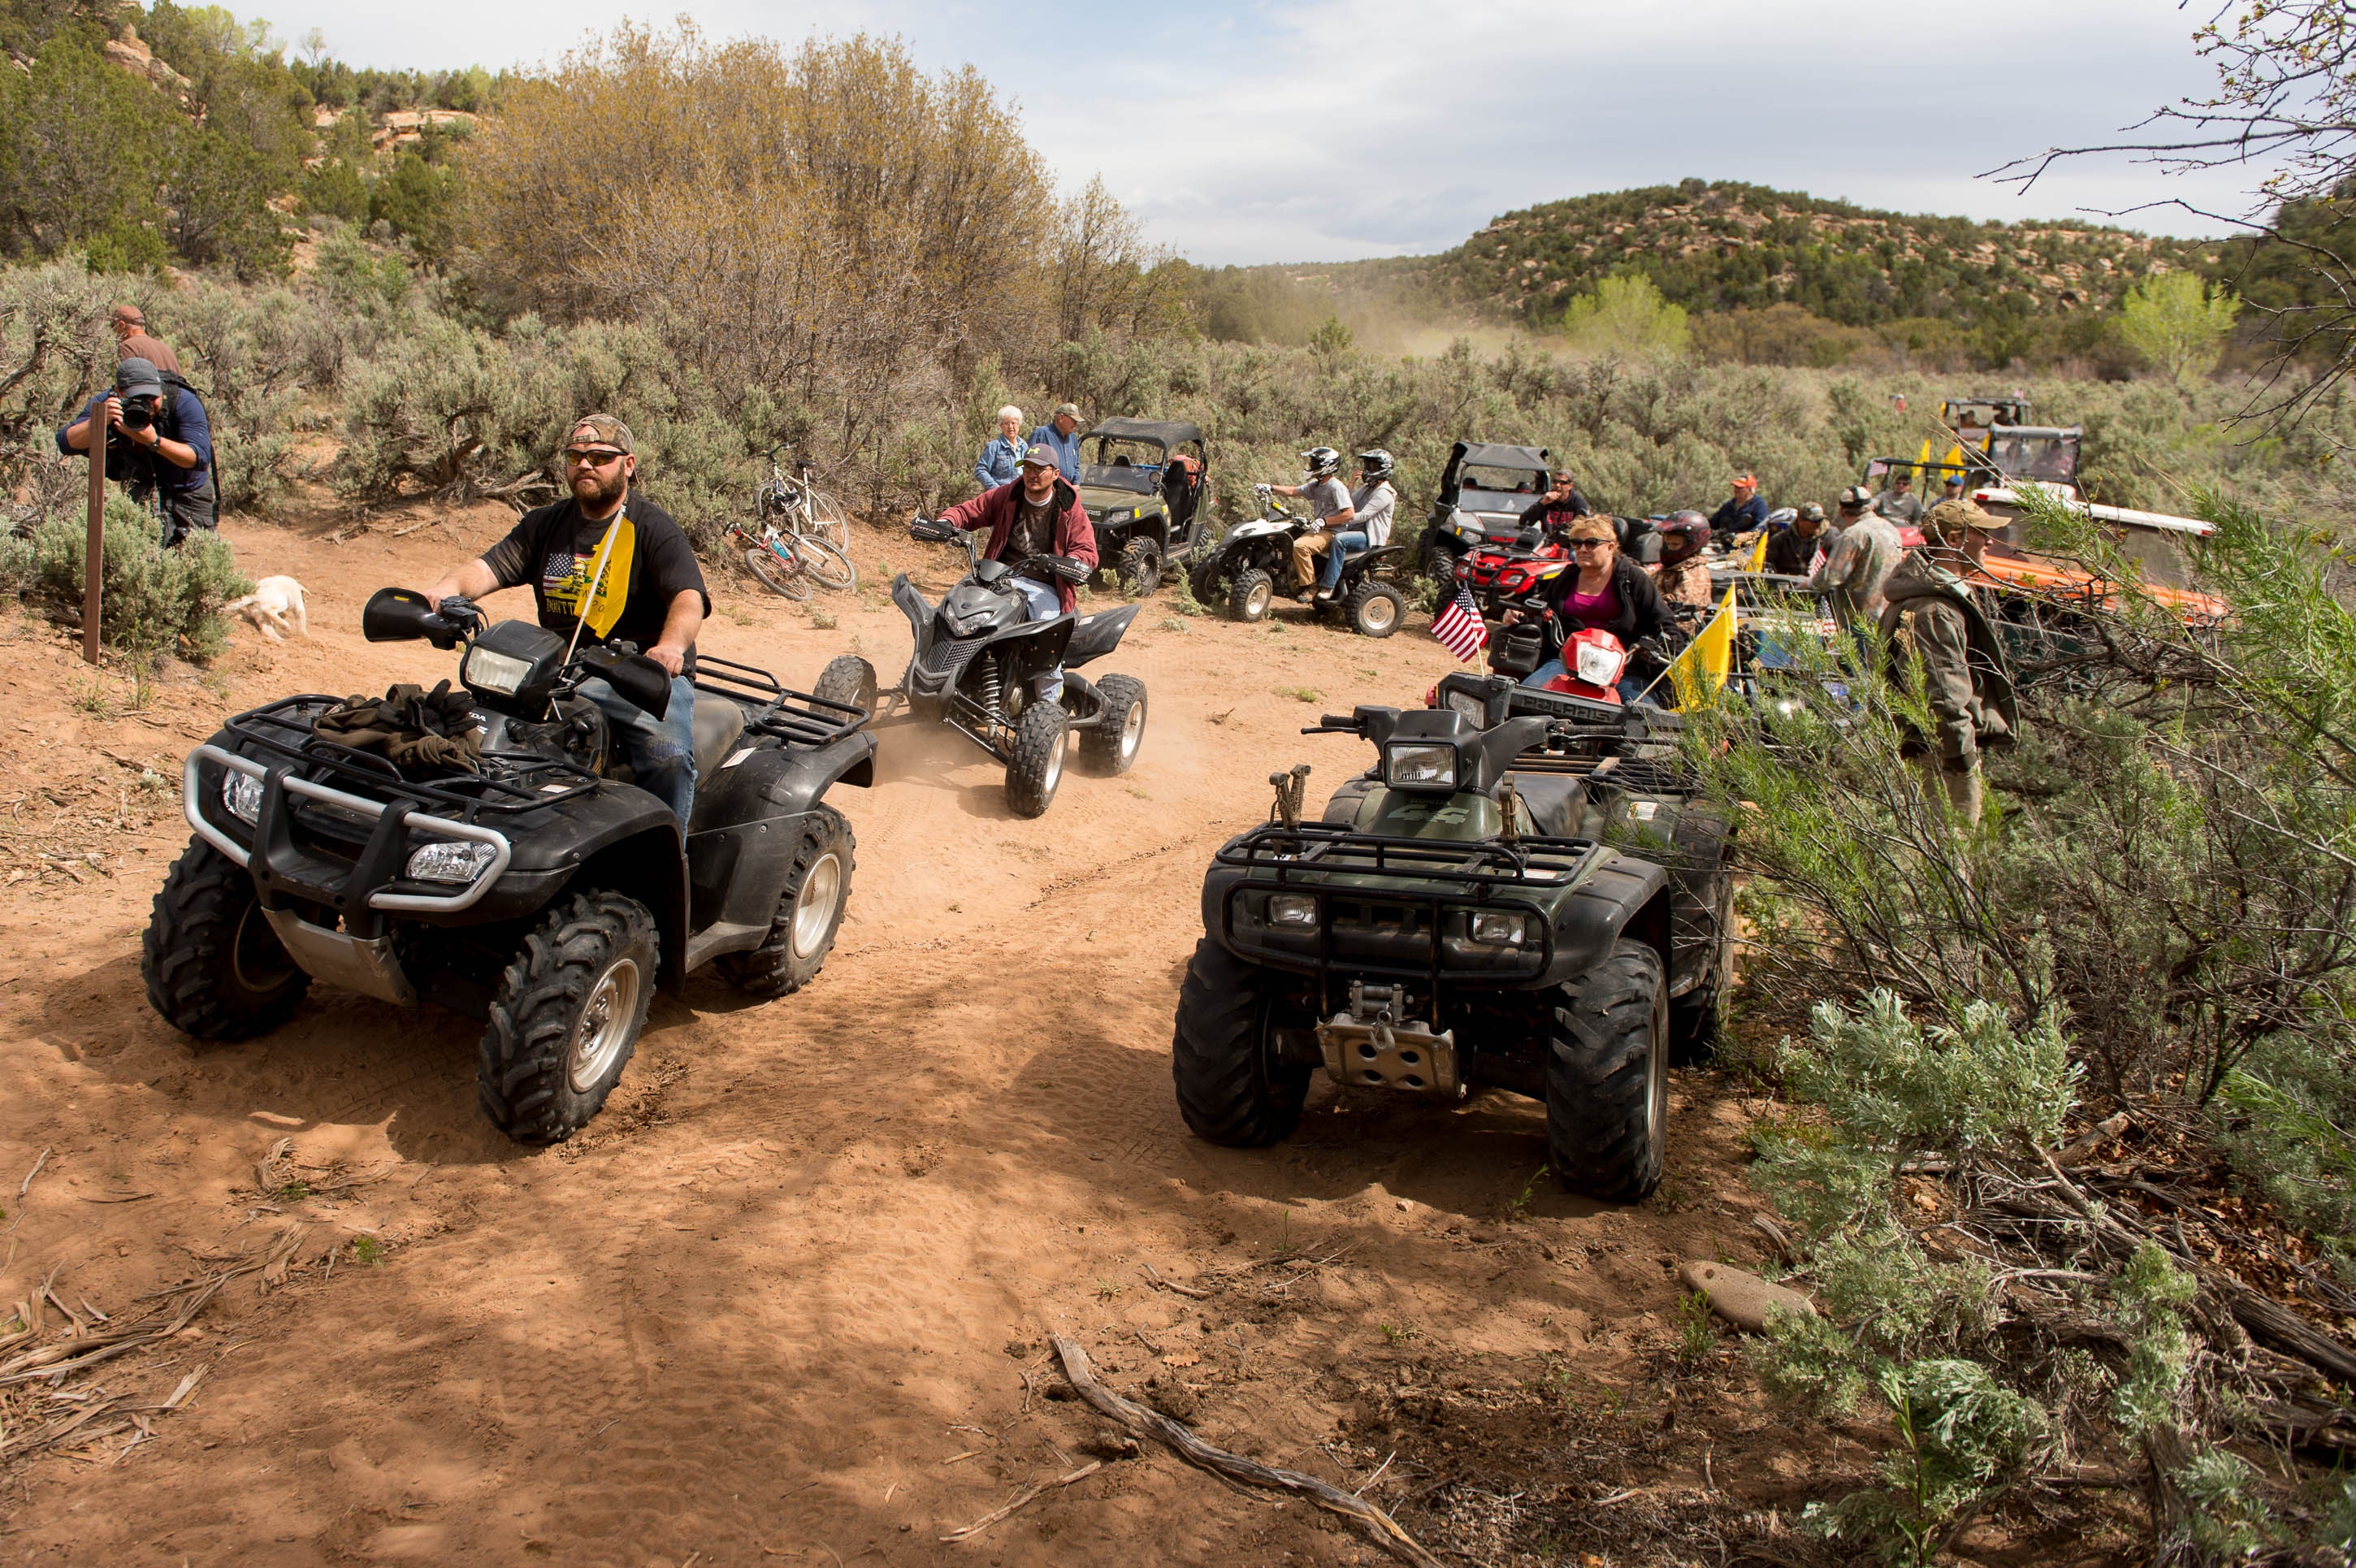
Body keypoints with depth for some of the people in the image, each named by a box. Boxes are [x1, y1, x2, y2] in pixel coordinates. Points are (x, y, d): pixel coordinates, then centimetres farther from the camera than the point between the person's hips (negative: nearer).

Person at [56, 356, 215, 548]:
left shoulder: (183, 402, -28)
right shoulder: (106, 404, -20)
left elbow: (200, 458, -36)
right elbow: (66, 443, -27)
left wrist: (154, 441, -48)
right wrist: (100, 421, -45)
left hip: (189, 488, 0)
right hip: (142, 484, 0)